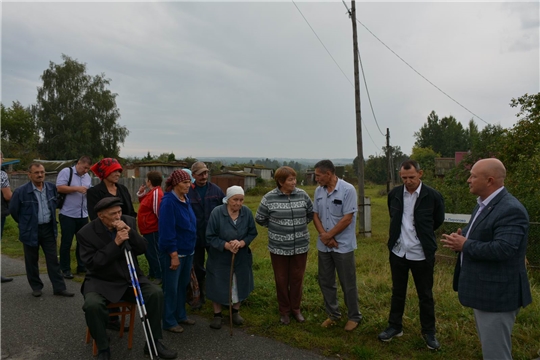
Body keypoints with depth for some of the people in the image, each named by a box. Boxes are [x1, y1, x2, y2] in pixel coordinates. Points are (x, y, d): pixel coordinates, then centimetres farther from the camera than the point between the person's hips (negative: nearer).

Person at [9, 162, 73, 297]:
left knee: (53, 259, 5)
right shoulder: (21, 191, -13)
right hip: (31, 230, -3)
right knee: (32, 261, 10)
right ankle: (36, 287, 26)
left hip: (48, 229, 3)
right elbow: (13, 209, -1)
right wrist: (25, 222, 7)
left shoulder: (52, 188, 0)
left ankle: (59, 288, 10)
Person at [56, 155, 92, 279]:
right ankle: (65, 269, 13)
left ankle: (81, 266, 24)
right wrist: (77, 188, -20)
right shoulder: (66, 172, -6)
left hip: (83, 215, 6)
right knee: (66, 242, 3)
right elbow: (59, 188, -16)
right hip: (68, 215, -6)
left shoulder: (88, 177, 13)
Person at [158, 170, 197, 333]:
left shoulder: (186, 200, 7)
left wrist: (191, 247, 14)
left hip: (187, 251, 8)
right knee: (171, 287, 6)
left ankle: (181, 315, 34)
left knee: (183, 285, 18)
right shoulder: (168, 202, -18)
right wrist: (174, 254, -21)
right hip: (173, 252, -8)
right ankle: (169, 321, 21)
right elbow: (167, 231, -21)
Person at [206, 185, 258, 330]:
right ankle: (217, 315, 28)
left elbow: (252, 233, -3)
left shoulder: (247, 212, -10)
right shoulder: (216, 212, -19)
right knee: (218, 286, 8)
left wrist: (241, 243, -22)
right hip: (220, 257, -3)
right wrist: (226, 245, -27)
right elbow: (210, 237, -15)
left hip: (241, 257, 3)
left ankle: (236, 312, 37)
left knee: (239, 285, 15)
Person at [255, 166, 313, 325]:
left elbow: (311, 213, 12)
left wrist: (300, 225, 9)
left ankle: (296, 309, 31)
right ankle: (284, 310, 29)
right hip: (279, 247, -2)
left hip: (300, 246, 2)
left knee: (297, 278, 12)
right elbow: (260, 219, 0)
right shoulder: (269, 198, -10)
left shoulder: (302, 195, -3)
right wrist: (276, 228, 5)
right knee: (281, 279, 10)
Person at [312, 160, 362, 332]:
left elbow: (347, 219, -18)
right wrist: (324, 236, -10)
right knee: (325, 281, 14)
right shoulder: (318, 191, 3)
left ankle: (354, 317, 26)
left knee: (348, 284, 7)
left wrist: (328, 235, -13)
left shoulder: (348, 190, -15)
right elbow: (315, 215, 5)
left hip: (343, 245, -6)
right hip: (323, 246, 6)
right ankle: (333, 314, 32)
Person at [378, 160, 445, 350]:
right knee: (397, 292, 16)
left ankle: (429, 332, 29)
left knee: (425, 295, 12)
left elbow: (438, 220, 5)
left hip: (421, 254, -3)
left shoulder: (433, 196, -12)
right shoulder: (394, 194, -2)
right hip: (398, 252, 3)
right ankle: (395, 326, 32)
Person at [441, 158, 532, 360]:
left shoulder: (510, 210, -22)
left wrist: (465, 245, -20)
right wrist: (461, 239, -1)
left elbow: (502, 250, -32)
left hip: (497, 294, -10)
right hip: (484, 291, 10)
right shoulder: (484, 204, 11)